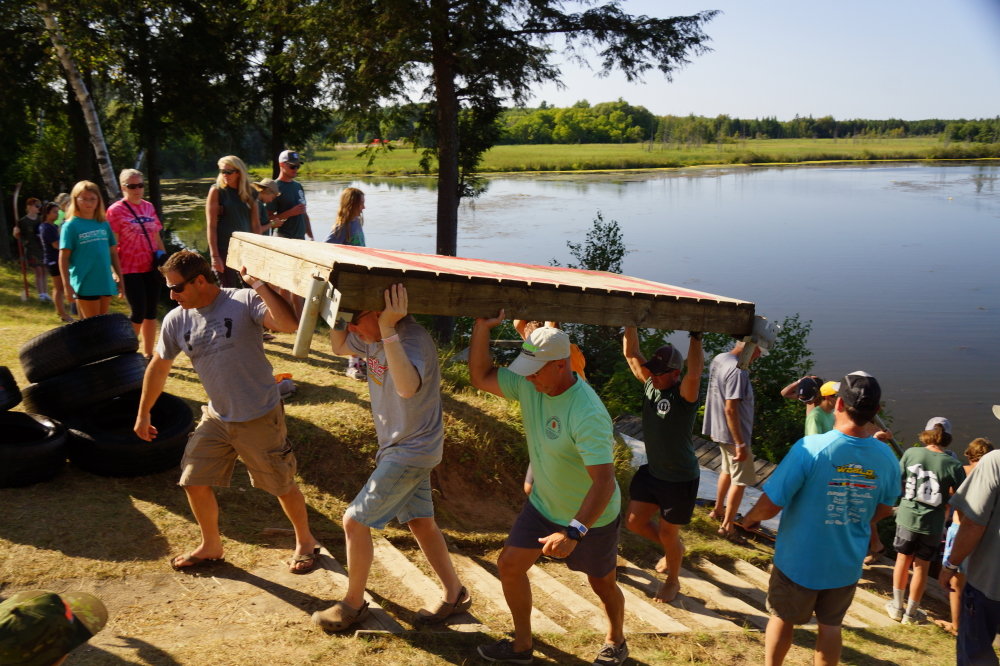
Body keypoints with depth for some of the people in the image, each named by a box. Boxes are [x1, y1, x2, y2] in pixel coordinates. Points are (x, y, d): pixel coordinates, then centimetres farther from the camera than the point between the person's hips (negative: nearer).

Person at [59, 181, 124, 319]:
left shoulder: (104, 224, 8)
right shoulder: (71, 226, -4)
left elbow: (113, 252, 13)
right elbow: (64, 257, -6)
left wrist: (120, 277, 12)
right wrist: (67, 285, -12)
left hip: (105, 282, 5)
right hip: (85, 284, -4)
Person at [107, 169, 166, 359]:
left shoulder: (149, 207, 10)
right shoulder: (115, 210, -6)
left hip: (151, 268, 5)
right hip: (130, 270, -5)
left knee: (151, 312, 7)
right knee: (138, 312, -7)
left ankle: (148, 354, 18)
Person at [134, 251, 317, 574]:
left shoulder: (244, 302, -19)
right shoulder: (175, 321, -2)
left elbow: (289, 324, -36)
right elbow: (158, 367, 13)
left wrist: (259, 285, -35)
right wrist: (143, 414, 19)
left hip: (260, 417, -5)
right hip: (216, 417, 5)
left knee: (283, 485, 9)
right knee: (194, 483, 9)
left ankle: (305, 542, 33)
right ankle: (211, 546, 35)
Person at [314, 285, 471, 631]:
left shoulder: (412, 339, -30)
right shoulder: (374, 336, -1)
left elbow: (407, 387, -49)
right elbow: (340, 347, 17)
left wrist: (389, 331, -50)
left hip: (411, 452, -9)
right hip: (398, 447, 9)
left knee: (355, 521, -3)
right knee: (420, 522, 17)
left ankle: (354, 603, 17)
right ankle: (455, 594, 31)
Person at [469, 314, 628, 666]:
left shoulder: (588, 415, -36)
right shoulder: (529, 385, -15)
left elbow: (604, 481, -39)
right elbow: (480, 377, -8)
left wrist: (574, 532, -45)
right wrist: (481, 327, -21)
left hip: (592, 517, -6)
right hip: (543, 505, 6)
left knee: (603, 585, 15)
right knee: (510, 565, 3)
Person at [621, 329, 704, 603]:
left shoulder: (684, 394, -23)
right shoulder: (650, 384, -5)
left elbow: (695, 373, -45)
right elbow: (631, 353, -5)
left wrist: (696, 336, -45)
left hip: (680, 479, -6)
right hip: (651, 471, 7)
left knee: (667, 532, 7)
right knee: (634, 521, 12)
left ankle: (673, 581, 35)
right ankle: (675, 548, 40)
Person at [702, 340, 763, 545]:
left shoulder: (718, 359, 2)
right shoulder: (737, 371, -27)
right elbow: (730, 409, -29)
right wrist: (740, 444, -24)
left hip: (718, 429, 9)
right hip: (734, 435, -9)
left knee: (727, 470, 28)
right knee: (740, 480, 5)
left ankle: (718, 510, 43)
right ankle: (727, 526, 13)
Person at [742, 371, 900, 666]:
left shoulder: (810, 448, -27)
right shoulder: (886, 458, -13)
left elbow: (771, 504, -23)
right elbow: (883, 510, 4)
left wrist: (750, 519, -2)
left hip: (799, 561, -3)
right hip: (847, 564, 3)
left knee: (782, 619, 20)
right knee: (831, 625, 21)